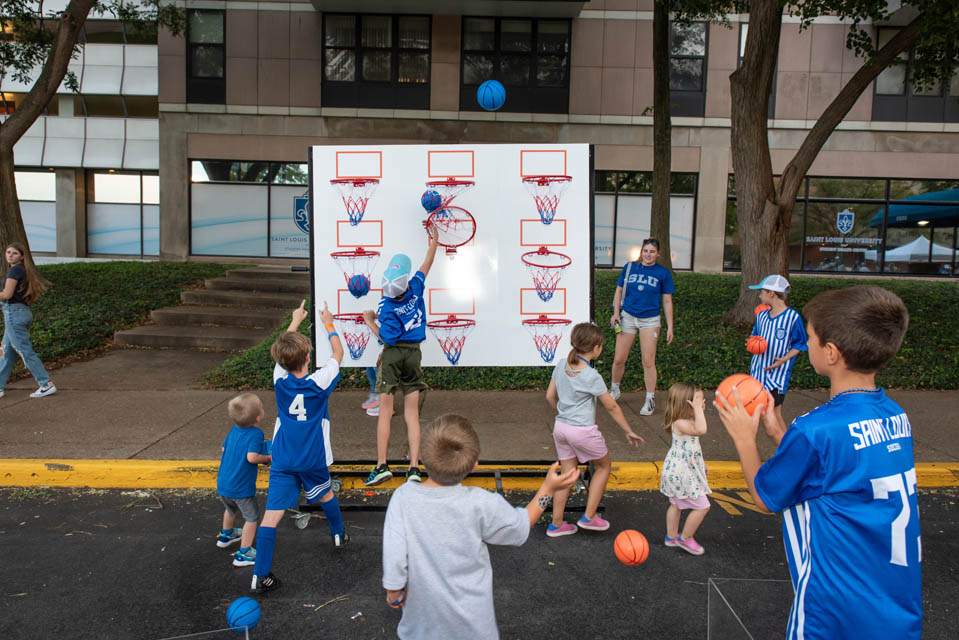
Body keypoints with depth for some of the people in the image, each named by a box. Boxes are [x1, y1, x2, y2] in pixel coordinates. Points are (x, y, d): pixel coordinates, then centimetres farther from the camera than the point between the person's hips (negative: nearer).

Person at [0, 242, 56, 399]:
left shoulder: (15, 270, -11)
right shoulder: (23, 270, 15)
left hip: (14, 313, -9)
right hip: (23, 311, 9)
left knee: (26, 352, -8)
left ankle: (47, 385, -8)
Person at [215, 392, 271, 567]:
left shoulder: (234, 430, 2)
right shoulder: (256, 434, -21)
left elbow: (224, 448, 15)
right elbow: (252, 457, -31)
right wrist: (267, 459, -14)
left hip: (222, 484, 8)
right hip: (241, 487, -7)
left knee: (230, 509, 33)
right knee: (251, 517, 11)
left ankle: (225, 536, 55)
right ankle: (244, 554, 13)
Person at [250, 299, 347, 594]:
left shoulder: (280, 379, -8)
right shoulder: (319, 382, -15)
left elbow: (283, 350, 13)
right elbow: (338, 353, 3)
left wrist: (295, 320, 26)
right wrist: (328, 323, 16)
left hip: (282, 460, 1)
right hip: (312, 459, -1)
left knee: (272, 514, -3)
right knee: (326, 495, 26)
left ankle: (260, 576, -2)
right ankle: (338, 534, 48)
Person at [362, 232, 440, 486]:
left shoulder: (387, 308, -17)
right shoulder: (416, 288, -4)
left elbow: (387, 338, -16)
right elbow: (427, 265, 12)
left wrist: (369, 320, -3)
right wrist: (434, 242, 27)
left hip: (392, 354, -4)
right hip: (414, 353, 4)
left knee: (385, 411, 5)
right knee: (411, 413, 6)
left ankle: (381, 465, 4)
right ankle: (414, 468, 2)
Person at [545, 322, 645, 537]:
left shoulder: (561, 366, 0)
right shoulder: (592, 377, -17)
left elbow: (550, 396, 9)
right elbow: (612, 407, -8)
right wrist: (629, 432, 3)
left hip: (560, 427, 6)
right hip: (583, 431, -6)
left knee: (567, 474, 16)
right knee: (604, 465, 17)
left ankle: (556, 524, 21)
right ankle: (588, 517, 19)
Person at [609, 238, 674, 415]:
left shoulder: (663, 273, -1)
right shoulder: (629, 267, 2)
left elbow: (667, 301, 2)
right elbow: (619, 291, 10)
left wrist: (670, 326, 0)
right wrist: (616, 313, -2)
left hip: (649, 320, -1)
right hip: (627, 317, 2)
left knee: (648, 362, 0)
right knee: (619, 359, 4)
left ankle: (650, 400, 14)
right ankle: (614, 391, 28)